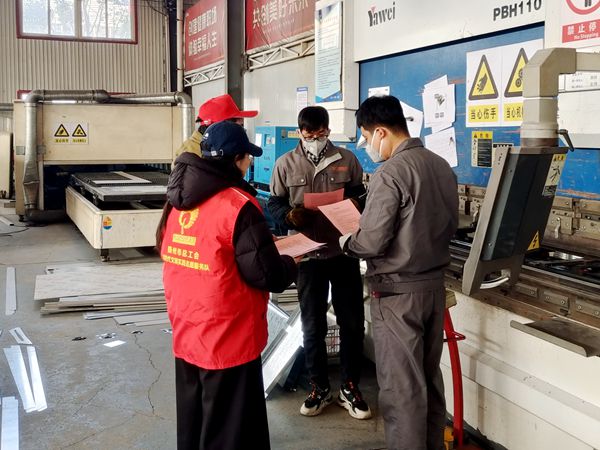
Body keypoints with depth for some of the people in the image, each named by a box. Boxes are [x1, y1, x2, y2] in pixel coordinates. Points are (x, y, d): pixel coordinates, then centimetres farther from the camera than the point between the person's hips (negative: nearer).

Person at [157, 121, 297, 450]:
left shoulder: (178, 199, 3)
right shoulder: (237, 205, -20)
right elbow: (266, 274, -21)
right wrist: (291, 265, 2)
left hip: (185, 334, 8)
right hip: (228, 340, -8)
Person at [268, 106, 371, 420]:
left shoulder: (347, 160, 2)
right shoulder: (286, 164, 1)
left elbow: (362, 197, 9)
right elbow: (274, 204, 4)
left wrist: (352, 206, -14)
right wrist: (290, 216, -17)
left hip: (344, 252, 1)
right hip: (308, 255, 0)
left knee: (352, 322, 8)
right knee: (313, 326, 9)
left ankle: (349, 388, 25)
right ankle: (319, 388, 26)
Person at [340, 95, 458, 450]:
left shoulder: (390, 174, -19)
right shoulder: (442, 166, 5)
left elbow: (372, 243, -20)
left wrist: (345, 242, -1)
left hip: (398, 291, -8)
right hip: (435, 284, 8)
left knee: (401, 385, 4)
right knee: (429, 376, 20)